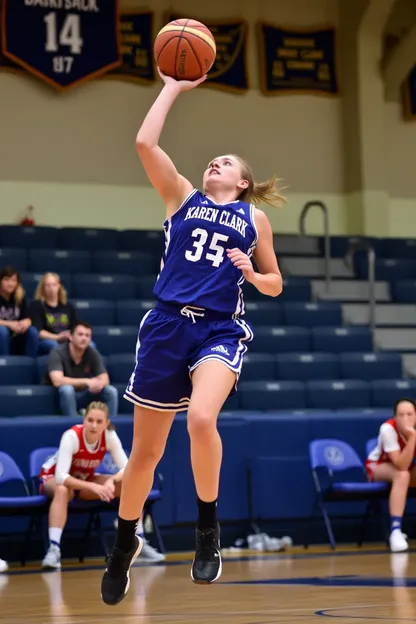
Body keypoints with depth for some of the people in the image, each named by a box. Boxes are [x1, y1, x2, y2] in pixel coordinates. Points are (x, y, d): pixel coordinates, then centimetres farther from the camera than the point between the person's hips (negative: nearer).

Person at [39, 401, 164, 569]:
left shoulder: (110, 436, -19)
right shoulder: (71, 436, -33)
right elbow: (60, 477, -40)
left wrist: (111, 481, -42)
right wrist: (93, 487, -50)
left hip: (85, 480, 4)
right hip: (52, 478, -4)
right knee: (63, 490, -42)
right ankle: (53, 550, -47)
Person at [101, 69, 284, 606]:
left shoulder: (254, 217, 14)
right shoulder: (182, 197, 14)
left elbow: (274, 284, 19)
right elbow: (145, 143, 1)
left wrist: (251, 274, -3)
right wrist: (173, 87, 7)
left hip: (221, 330, -1)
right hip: (167, 324, 1)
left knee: (201, 418, -31)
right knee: (145, 451, 6)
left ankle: (207, 526, -10)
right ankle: (124, 543, 29)